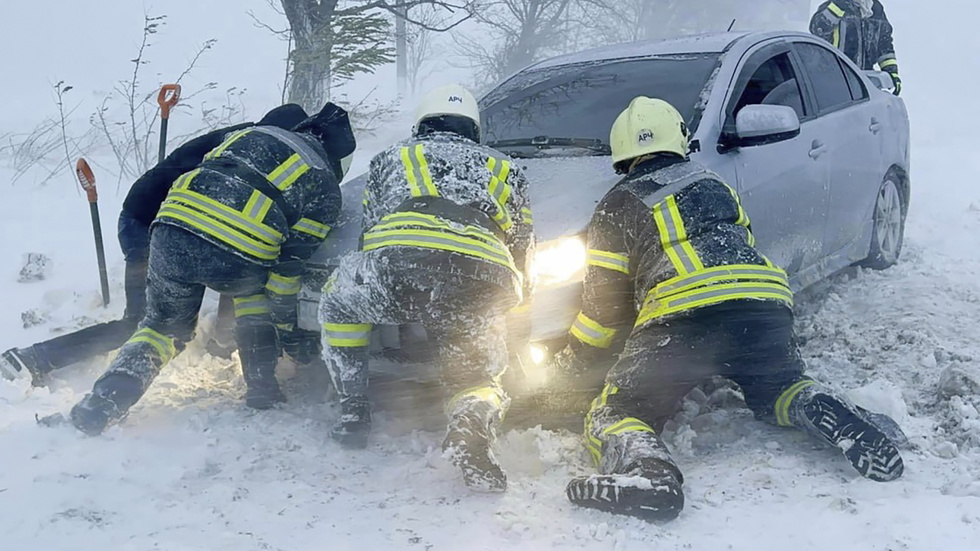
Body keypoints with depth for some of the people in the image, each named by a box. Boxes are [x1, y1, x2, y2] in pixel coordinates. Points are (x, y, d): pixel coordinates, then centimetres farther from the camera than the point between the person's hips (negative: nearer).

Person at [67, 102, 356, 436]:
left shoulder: (253, 133, 30)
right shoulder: (325, 188, 17)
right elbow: (291, 264, 13)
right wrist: (286, 324, 22)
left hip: (172, 234, 3)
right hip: (237, 260, -3)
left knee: (165, 325, 25)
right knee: (255, 287, 32)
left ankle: (105, 400, 7)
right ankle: (262, 390, 26)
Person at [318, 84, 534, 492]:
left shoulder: (391, 157, 34)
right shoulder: (504, 168, 37)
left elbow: (368, 233, 35)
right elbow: (522, 251, 35)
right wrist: (518, 315, 48)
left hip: (398, 262, 0)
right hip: (482, 287, 1)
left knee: (337, 300, 31)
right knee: (479, 377, 20)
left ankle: (353, 411, 22)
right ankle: (472, 422, -16)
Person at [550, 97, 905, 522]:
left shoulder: (618, 206, 16)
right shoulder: (714, 185, 29)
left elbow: (605, 303, 13)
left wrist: (569, 365, 25)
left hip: (681, 318, -4)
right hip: (765, 305, 5)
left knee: (615, 415, 4)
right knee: (777, 390, 30)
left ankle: (644, 468, -30)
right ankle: (830, 417, -2)